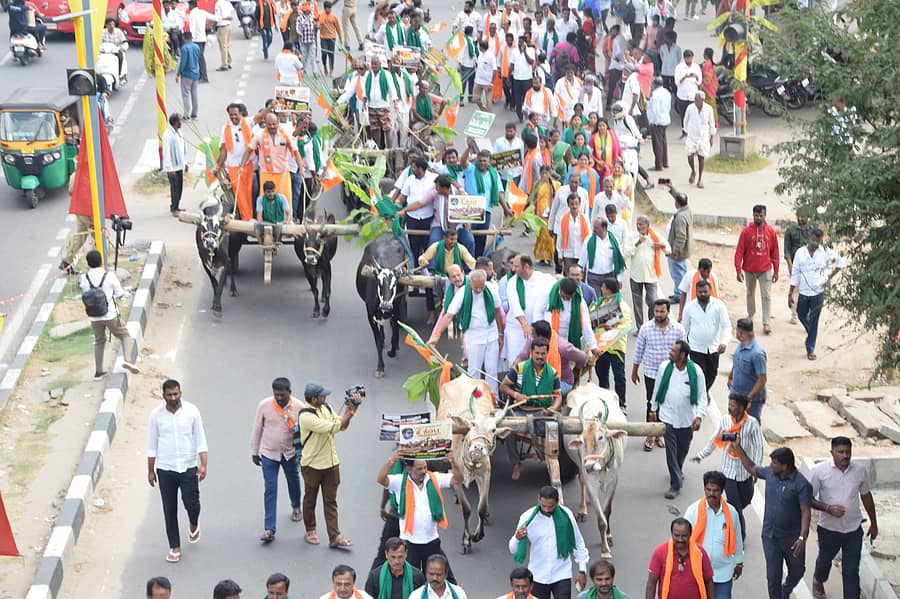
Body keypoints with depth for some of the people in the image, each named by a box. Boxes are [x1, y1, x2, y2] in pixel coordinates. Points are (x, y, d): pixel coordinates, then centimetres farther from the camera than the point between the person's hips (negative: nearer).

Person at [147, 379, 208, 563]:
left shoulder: (191, 410, -4)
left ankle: (194, 524, 30)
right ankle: (175, 547, 13)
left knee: (191, 503, -5)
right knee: (169, 510, 3)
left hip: (188, 467, -1)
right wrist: (150, 470, 5)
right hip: (165, 469, 1)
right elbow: (152, 444, 5)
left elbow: (200, 439, -2)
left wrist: (203, 464, -12)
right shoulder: (156, 414, -2)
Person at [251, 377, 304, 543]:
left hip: (290, 453, 1)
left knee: (293, 482, 23)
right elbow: (257, 429, -3)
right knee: (270, 490, -5)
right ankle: (269, 529, -5)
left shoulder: (299, 407, -15)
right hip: (268, 453, -1)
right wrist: (254, 452, 2)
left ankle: (296, 507, 54)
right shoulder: (264, 405, -15)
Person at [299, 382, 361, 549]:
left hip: (331, 463, 6)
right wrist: (349, 412, -17)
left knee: (330, 501, 6)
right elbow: (332, 427, -27)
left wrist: (350, 411, -8)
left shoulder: (326, 408, 2)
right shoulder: (306, 416, -24)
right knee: (310, 500, 14)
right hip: (312, 465, -6)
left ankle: (335, 537, 6)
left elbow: (342, 426, 6)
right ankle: (310, 530, 33)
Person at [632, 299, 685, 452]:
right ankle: (650, 436, 12)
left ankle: (659, 433, 26)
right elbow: (639, 351, 3)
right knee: (652, 404, 0)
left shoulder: (678, 329, -6)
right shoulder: (645, 328, -7)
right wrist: (634, 371, 9)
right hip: (651, 373, -1)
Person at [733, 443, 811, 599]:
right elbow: (751, 468, 16)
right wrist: (738, 447, 11)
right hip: (770, 535, 3)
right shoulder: (770, 473, -4)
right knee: (773, 576, 2)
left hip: (792, 537, -3)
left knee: (797, 571, 18)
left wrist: (802, 538, -33)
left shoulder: (802, 485, -20)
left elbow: (805, 512, -23)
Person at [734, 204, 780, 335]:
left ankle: (766, 323, -4)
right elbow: (739, 252, -7)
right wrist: (738, 270, -12)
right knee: (750, 293, 17)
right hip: (749, 270, 1)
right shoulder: (746, 231, -7)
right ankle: (751, 314, 39)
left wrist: (776, 271, 2)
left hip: (765, 270, 0)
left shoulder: (771, 231, -3)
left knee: (766, 296, -5)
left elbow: (775, 253, 2)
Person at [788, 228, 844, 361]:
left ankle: (810, 349, 7)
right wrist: (790, 294, 1)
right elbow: (795, 274, 2)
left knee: (813, 321, -1)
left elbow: (840, 262, 8)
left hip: (818, 292, -3)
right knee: (801, 316, 16)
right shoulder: (800, 253, -3)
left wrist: (830, 277, -1)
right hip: (803, 292, 3)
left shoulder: (826, 252, -7)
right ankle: (811, 334, 45)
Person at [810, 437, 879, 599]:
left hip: (854, 530, 0)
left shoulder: (861, 470, -8)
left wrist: (874, 523, 14)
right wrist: (828, 508, -26)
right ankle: (818, 580, 59)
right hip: (829, 529, 0)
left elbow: (866, 496, 7)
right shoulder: (819, 470, -15)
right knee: (825, 560, 27)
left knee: (851, 572, 0)